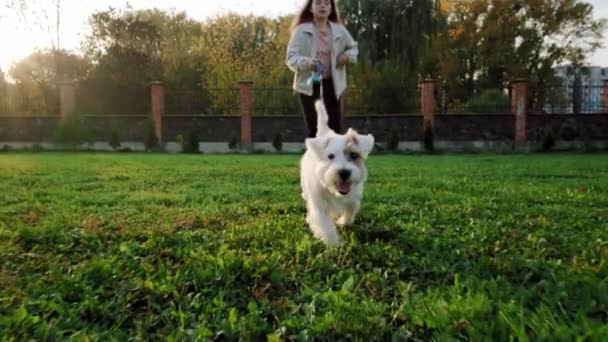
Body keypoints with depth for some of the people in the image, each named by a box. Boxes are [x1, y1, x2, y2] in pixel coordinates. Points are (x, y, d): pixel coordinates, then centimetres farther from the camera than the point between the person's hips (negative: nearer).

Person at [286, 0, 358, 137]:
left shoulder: (339, 30, 5)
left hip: (331, 84, 3)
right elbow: (291, 58, -10)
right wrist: (306, 62, -30)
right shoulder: (301, 30, -5)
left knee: (335, 127, 1)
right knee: (314, 129, -2)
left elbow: (353, 47, 23)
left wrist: (348, 55, 0)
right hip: (309, 84, -3)